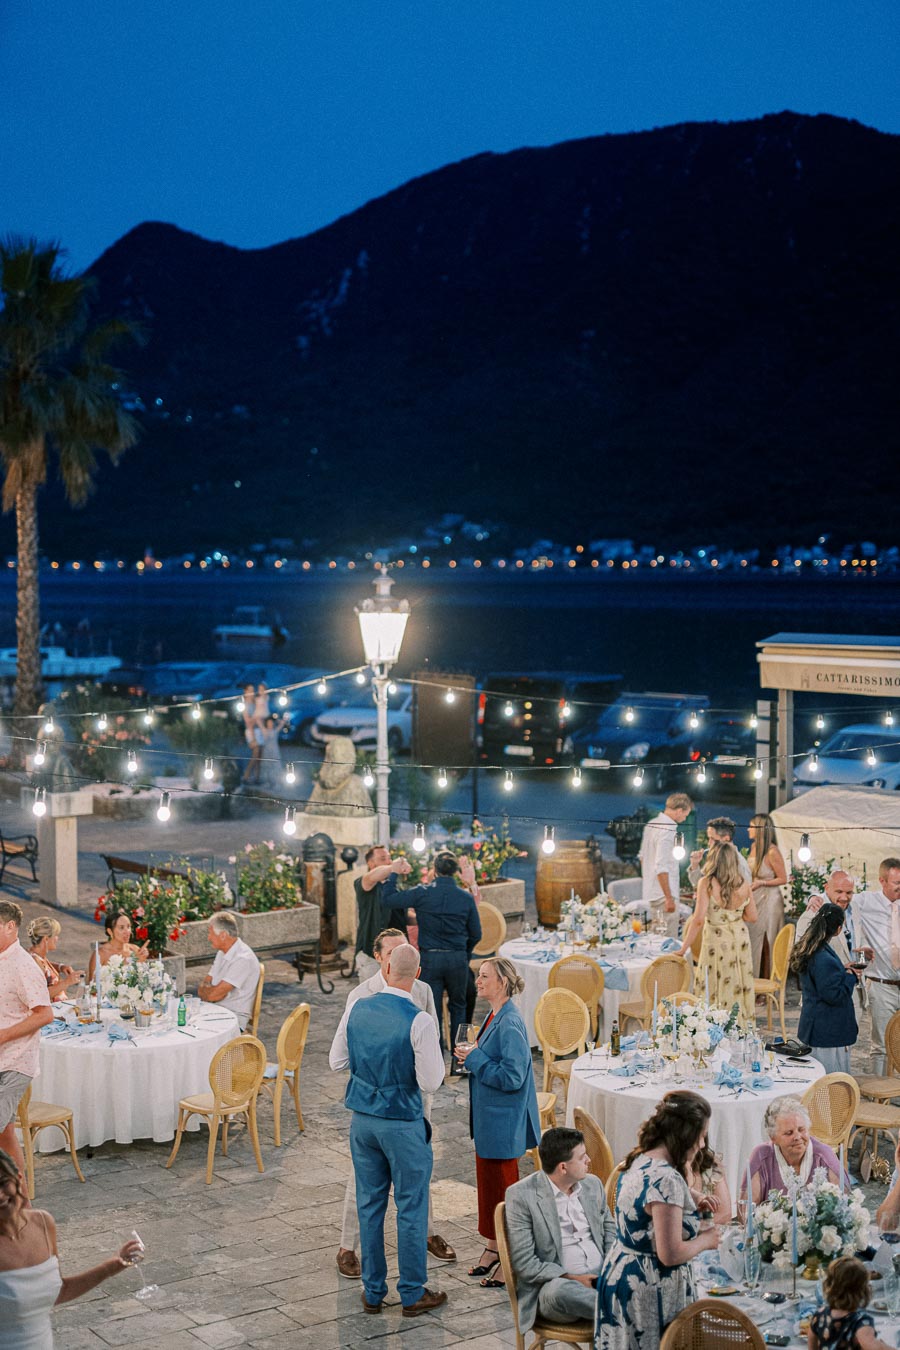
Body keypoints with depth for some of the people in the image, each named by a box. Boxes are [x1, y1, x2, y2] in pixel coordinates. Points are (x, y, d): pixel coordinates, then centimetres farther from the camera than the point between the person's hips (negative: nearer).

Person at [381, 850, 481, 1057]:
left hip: (430, 958, -1)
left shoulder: (421, 893, -10)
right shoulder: (466, 898, -3)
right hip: (457, 959, 1)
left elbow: (386, 901, -6)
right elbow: (476, 934, 5)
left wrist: (394, 874, 6)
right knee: (458, 1008, 16)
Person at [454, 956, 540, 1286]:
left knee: (503, 1185, 1)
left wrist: (474, 1059, -19)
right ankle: (493, 1248, 31)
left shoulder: (510, 1024, -22)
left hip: (503, 1123, -10)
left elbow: (511, 1076, -25)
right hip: (488, 1118, 10)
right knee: (487, 1181, 18)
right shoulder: (494, 1017, 7)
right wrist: (473, 1057, 2)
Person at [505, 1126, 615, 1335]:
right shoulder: (521, 1196, -9)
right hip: (554, 1284, -4)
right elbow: (524, 1263, -10)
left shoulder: (593, 1184, 9)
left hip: (602, 1277, 4)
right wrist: (571, 1278, -18)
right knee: (560, 1290, -40)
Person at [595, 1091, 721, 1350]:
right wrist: (705, 1240, -8)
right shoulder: (666, 1179, -25)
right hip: (649, 1294, -9)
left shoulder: (639, 1161, 4)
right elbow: (670, 1254, -25)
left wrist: (691, 1202, 14)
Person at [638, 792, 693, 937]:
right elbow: (661, 867, -24)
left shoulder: (651, 824, 10)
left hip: (649, 891, 10)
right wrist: (669, 898, -21)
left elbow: (642, 856, 21)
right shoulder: (667, 831, -19)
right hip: (663, 894, -10)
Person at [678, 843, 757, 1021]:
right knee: (740, 987, 14)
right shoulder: (744, 885, -2)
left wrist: (683, 949, -13)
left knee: (716, 991, 5)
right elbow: (752, 917, 4)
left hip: (716, 941, -4)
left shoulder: (707, 883, -13)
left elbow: (698, 919, -18)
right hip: (740, 940, 4)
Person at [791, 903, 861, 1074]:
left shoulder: (809, 952, 7)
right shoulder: (824, 960, -24)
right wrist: (851, 977, -9)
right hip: (829, 1033, -10)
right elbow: (834, 995, -23)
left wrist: (843, 969, 9)